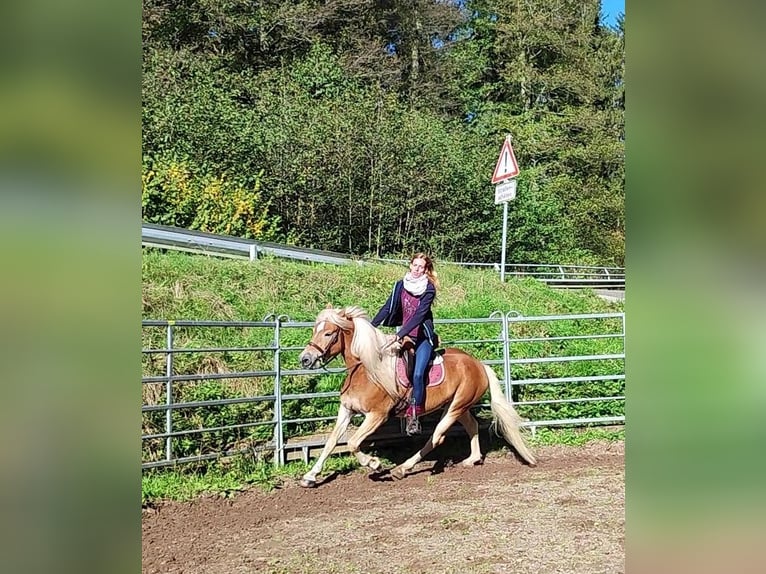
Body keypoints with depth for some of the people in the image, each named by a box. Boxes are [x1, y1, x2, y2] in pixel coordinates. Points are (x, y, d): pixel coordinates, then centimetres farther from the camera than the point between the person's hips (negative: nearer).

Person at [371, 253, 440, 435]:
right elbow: (387, 308, 4)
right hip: (405, 335, 5)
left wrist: (401, 334, -26)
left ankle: (414, 415, -13)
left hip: (423, 336, -4)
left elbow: (420, 314, -18)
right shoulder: (400, 285, 3)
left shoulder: (429, 289, -9)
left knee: (418, 373, -20)